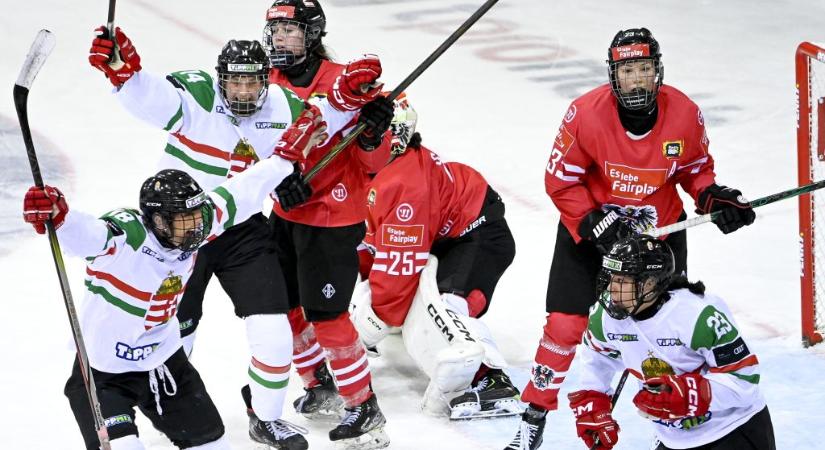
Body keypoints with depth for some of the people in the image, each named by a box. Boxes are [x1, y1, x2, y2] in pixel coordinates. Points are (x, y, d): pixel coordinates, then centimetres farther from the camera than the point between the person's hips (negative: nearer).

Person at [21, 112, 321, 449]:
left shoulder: (193, 227, -10)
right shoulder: (124, 235, -30)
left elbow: (239, 196, 3)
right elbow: (85, 234, -50)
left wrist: (288, 155, 9)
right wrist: (56, 216, -71)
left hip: (164, 361, 7)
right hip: (102, 372, -7)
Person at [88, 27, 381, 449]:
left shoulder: (282, 108, -5)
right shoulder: (195, 96, -19)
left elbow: (320, 119, 10)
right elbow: (149, 97, -36)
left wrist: (347, 95, -11)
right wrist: (122, 70, -56)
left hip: (244, 231, 3)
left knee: (273, 332, -4)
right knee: (174, 332, 6)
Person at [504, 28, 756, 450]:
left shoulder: (685, 115, -16)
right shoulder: (586, 113, -24)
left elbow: (696, 169, 3)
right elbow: (560, 179, -14)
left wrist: (715, 198, -15)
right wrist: (594, 224, -23)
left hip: (660, 228, 2)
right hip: (589, 226, -2)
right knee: (566, 324, -6)